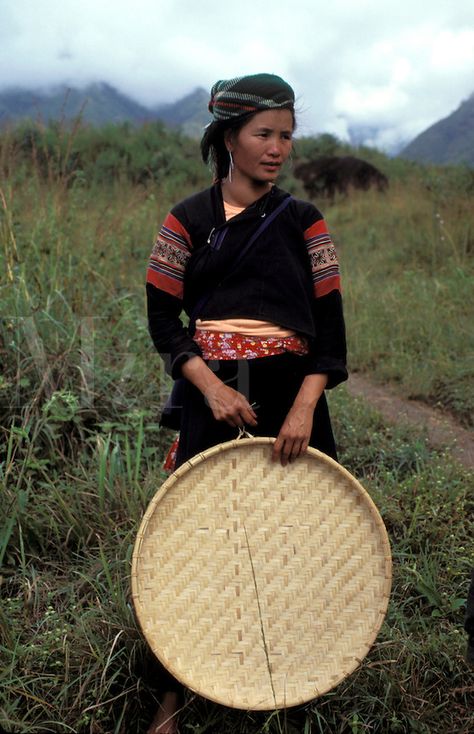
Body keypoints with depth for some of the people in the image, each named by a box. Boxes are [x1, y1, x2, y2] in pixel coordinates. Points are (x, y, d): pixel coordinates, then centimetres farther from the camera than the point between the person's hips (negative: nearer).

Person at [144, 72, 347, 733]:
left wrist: (305, 407, -15)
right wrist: (212, 389, -14)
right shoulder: (188, 220, 3)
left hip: (289, 394, 1)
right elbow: (162, 318, -1)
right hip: (211, 395, 0)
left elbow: (330, 323, -2)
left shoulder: (303, 221, 4)